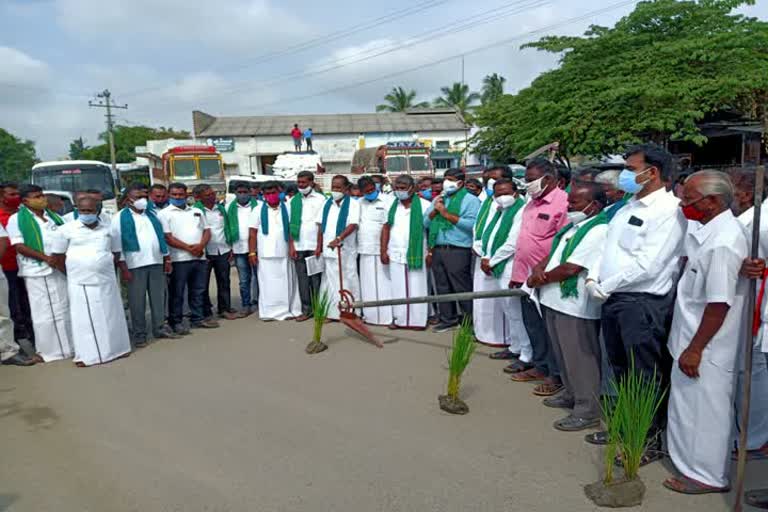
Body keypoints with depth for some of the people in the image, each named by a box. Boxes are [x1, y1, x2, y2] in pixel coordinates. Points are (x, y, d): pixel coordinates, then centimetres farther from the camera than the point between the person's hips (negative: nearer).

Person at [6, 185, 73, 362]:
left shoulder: (54, 217, 14)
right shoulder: (16, 219, -2)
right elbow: (19, 246, -10)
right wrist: (45, 258, -20)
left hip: (62, 269, 6)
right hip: (38, 271, -6)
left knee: (65, 308, 11)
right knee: (45, 312, 0)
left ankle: (68, 344, 21)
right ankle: (49, 349, 9)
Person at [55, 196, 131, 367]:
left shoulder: (108, 229, 8)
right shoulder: (67, 229, -1)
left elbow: (116, 252, 17)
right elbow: (59, 255, 4)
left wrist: (105, 266, 6)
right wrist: (73, 271, 2)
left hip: (106, 280, 3)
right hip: (80, 282, -2)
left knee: (111, 315, 8)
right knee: (84, 318, 1)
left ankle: (116, 348, 20)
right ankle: (87, 354, 8)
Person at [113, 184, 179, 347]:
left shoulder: (152, 214, 15)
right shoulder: (120, 217, -1)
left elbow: (161, 236, 17)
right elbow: (117, 243, -6)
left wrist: (167, 259, 12)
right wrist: (123, 267, -11)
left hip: (156, 262, 5)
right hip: (135, 265, -5)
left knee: (159, 297, 9)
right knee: (137, 301, 1)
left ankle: (160, 328, 19)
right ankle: (139, 334, 9)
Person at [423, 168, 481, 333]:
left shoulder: (470, 199, -2)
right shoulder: (438, 199, 19)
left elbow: (472, 224, -17)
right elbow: (425, 222, 15)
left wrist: (447, 214, -13)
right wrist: (434, 211, -4)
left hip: (458, 251, -7)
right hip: (437, 250, 7)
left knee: (462, 288, -3)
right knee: (442, 288, 12)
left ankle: (471, 321, 9)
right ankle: (448, 319, 24)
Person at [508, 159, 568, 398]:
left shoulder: (562, 203, -14)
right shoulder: (531, 203, 14)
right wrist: (517, 274, 16)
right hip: (526, 278, 9)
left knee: (550, 328, 2)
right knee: (533, 325, 17)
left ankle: (556, 375, 16)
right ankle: (540, 367, 31)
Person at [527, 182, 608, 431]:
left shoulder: (599, 231, -17)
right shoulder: (574, 226, 14)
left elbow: (570, 268, -22)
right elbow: (554, 254, 17)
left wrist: (538, 280, -9)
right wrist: (539, 268, -5)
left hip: (575, 306, -9)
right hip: (555, 301, 9)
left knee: (580, 359, 2)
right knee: (564, 355, 21)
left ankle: (588, 410, 15)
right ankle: (571, 394, 38)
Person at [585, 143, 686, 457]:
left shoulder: (668, 209, -14)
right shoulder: (629, 206, 14)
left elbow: (647, 265, -20)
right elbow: (610, 248, 17)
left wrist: (605, 287, -14)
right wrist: (593, 278, 1)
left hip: (644, 304, -8)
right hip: (613, 300, 8)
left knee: (646, 378, 5)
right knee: (621, 372, 20)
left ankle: (650, 441, 21)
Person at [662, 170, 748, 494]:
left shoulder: (723, 242, -23)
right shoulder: (707, 230, 6)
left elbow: (719, 304, -25)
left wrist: (695, 348, -21)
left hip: (706, 349, -9)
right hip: (693, 339, 9)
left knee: (704, 409, 6)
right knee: (691, 404, 21)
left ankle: (707, 476, 24)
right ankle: (695, 463, 38)